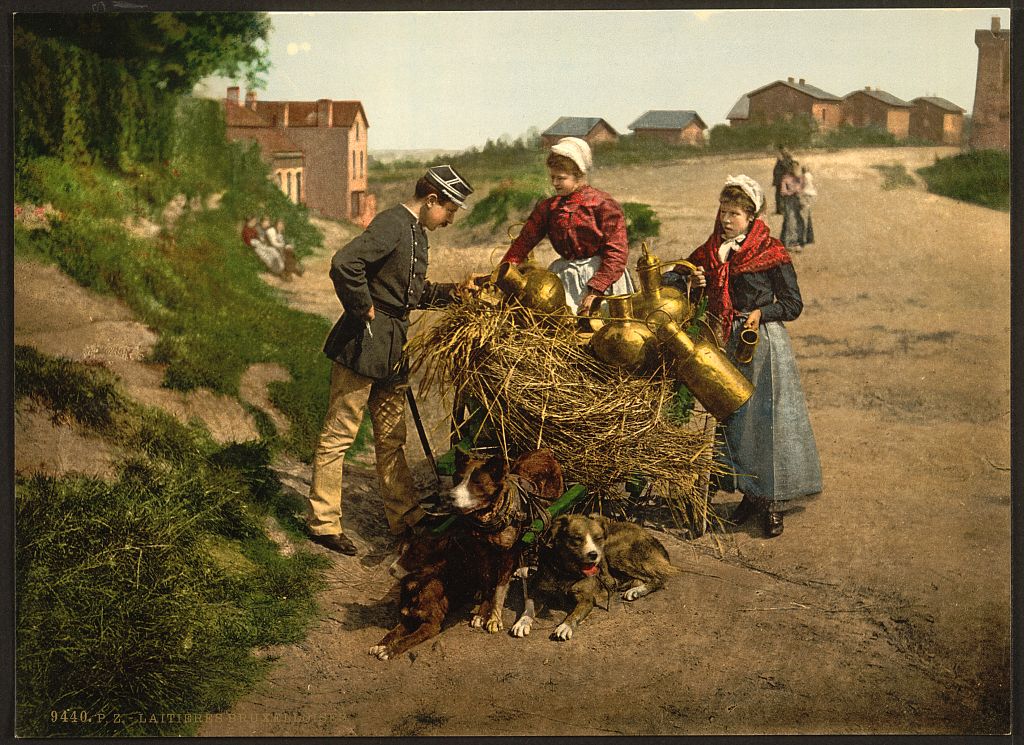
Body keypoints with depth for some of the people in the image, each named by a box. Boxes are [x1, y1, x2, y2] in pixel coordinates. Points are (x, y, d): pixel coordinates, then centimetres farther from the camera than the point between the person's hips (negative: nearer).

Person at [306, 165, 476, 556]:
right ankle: (322, 521, 10)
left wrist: (453, 291, 9)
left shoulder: (416, 232, 15)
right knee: (339, 434, 1)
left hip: (392, 347, 10)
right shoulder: (392, 224, -16)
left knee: (391, 438, 14)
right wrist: (364, 309, -20)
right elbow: (344, 263, -31)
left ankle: (406, 522, 20)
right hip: (363, 345, -10)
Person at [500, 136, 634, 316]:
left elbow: (616, 253, -13)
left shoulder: (602, 204, -8)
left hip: (601, 274, -4)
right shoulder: (547, 207, 9)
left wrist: (595, 290, -22)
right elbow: (523, 243, 7)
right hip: (565, 274, 4)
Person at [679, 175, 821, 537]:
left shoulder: (771, 253, -7)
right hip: (725, 344, 6)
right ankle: (749, 493, 22)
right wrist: (697, 284, -4)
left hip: (763, 343, -5)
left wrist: (761, 313, -18)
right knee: (732, 418, 10)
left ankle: (773, 504, 4)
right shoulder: (711, 252, 8)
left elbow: (793, 304, -4)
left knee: (766, 419, -3)